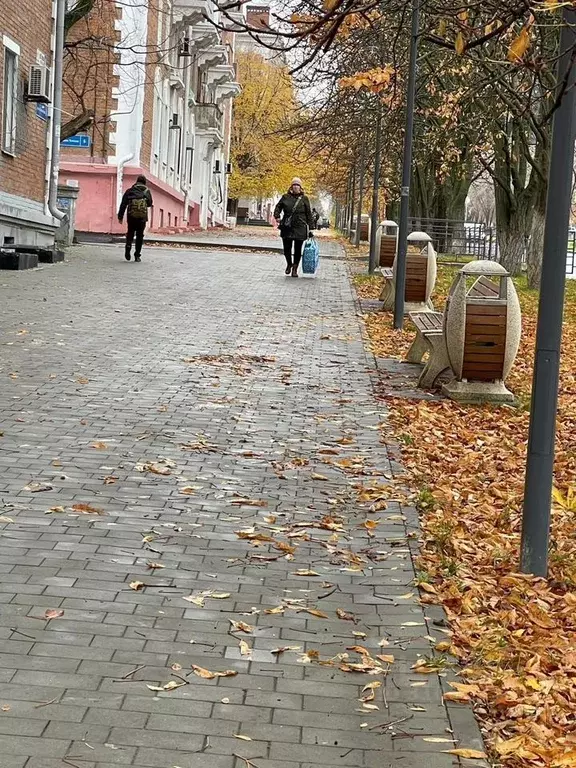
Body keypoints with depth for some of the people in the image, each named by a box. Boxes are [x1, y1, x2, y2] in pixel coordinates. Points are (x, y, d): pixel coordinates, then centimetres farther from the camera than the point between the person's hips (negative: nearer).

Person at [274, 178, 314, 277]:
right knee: (286, 248, 3)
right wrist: (277, 216, -1)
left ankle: (295, 269, 13)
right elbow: (278, 207, 17)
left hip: (300, 228, -1)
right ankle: (289, 264, 30)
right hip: (287, 227, 1)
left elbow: (309, 214, 6)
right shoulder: (285, 197, 7)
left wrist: (311, 227, 3)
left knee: (298, 249, 2)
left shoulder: (304, 199, 5)